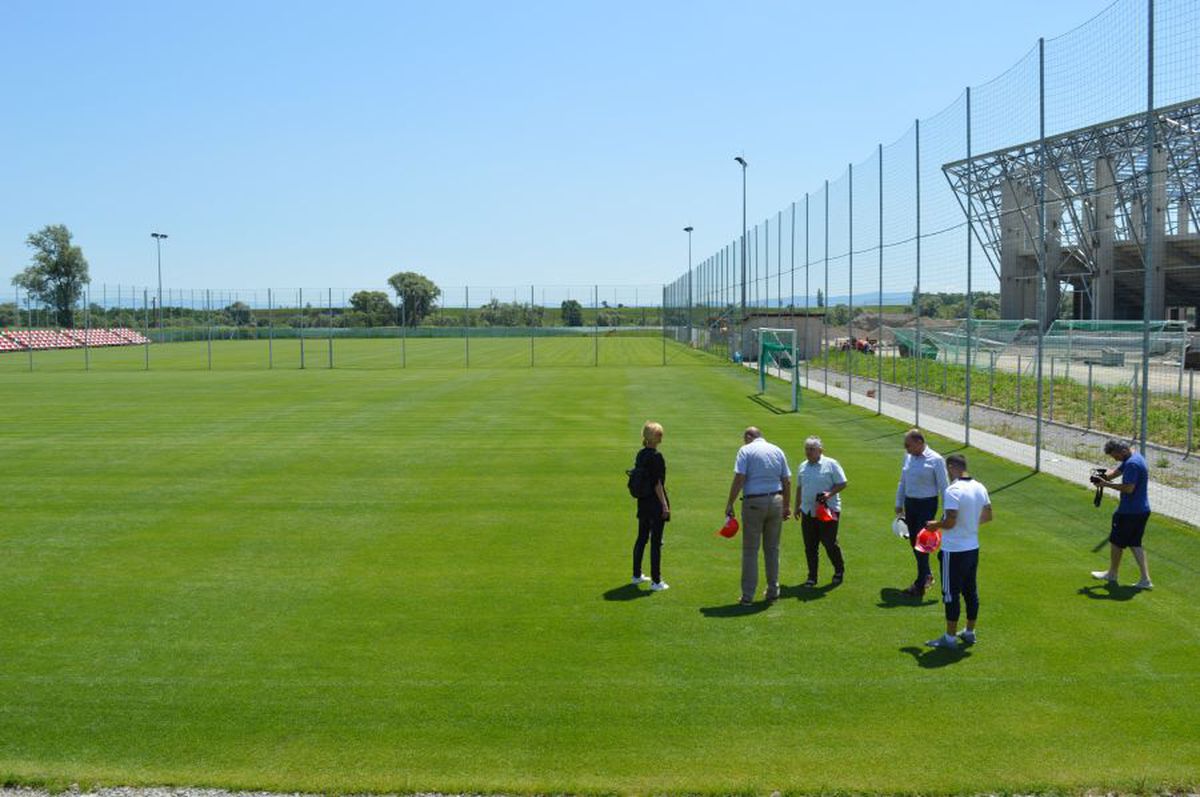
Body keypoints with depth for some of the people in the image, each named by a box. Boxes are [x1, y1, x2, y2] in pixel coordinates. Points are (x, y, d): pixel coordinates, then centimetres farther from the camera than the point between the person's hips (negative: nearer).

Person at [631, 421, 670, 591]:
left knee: (641, 538, 18)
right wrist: (664, 504, -14)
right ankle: (656, 581, 3)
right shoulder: (656, 456, -18)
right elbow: (657, 483, -19)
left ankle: (637, 575, 30)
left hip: (642, 502, 8)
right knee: (656, 541, -1)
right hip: (655, 502, -8)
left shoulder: (640, 455, 6)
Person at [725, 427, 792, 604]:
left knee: (750, 550, 2)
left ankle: (748, 595, 2)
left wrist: (730, 503, -7)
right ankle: (773, 591, 18)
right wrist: (787, 506, 17)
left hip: (754, 503, -4)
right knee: (772, 549, 14)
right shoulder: (777, 451, 11)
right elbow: (787, 481, 10)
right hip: (776, 501, 4)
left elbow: (739, 478, -12)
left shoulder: (746, 450, -3)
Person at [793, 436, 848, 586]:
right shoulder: (802, 467, 12)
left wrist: (830, 493, -20)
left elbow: (842, 484, -5)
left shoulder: (831, 464, -4)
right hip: (808, 512, 5)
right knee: (810, 546, 6)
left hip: (828, 511, -5)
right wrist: (797, 506, 19)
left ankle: (839, 571, 22)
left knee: (829, 543, -1)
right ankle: (812, 576, 15)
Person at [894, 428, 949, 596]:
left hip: (927, 505, -7)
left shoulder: (935, 460, -13)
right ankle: (927, 574, 32)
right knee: (913, 541, 12)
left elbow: (944, 487, -10)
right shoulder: (908, 457, 6)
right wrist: (899, 504, 17)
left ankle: (920, 585, 3)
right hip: (910, 503, 7)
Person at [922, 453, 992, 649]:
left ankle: (950, 637, 8)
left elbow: (949, 522, -25)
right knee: (971, 591, 17)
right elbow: (988, 516, 13)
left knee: (951, 594, 1)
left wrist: (934, 525, -6)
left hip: (954, 551, -8)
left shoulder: (953, 491, -22)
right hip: (973, 548, 8)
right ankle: (969, 632, 28)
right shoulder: (980, 488, 4)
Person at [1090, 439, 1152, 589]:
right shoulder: (1132, 458, 10)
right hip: (1142, 510, 10)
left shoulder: (1132, 464, -23)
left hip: (1129, 512, -10)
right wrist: (1102, 476, -6)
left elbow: (1128, 488, -27)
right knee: (1135, 543, 14)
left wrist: (1107, 484, -20)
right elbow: (1115, 472, 13)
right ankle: (1145, 579, 10)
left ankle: (1112, 574, 25)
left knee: (1116, 541, 9)